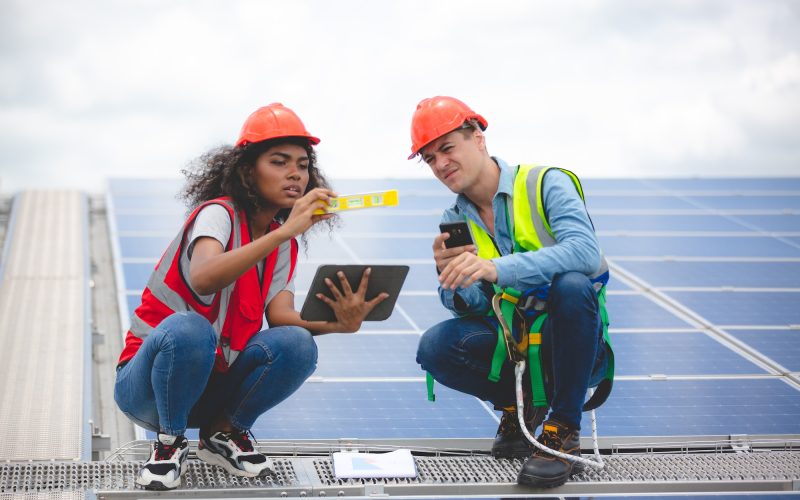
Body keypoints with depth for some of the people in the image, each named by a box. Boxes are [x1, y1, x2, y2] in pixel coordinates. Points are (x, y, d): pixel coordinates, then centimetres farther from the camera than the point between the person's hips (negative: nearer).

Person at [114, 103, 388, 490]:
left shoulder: (284, 245, 5)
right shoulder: (219, 212, -16)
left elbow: (281, 316, -12)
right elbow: (202, 279, -39)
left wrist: (337, 323, -32)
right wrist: (285, 231, -45)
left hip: (214, 384, 5)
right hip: (147, 380, -5)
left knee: (297, 344, -22)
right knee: (189, 328, -39)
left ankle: (223, 433, 1)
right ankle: (170, 442, -12)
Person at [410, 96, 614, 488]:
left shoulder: (546, 184, -9)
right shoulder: (455, 221, 6)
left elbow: (585, 251, -28)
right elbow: (472, 309, -1)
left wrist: (498, 268, -39)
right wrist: (450, 277, -24)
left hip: (575, 348, -4)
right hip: (513, 350, 4)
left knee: (571, 283, -35)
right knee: (436, 347, -22)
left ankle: (563, 432, -21)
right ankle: (519, 405, 7)